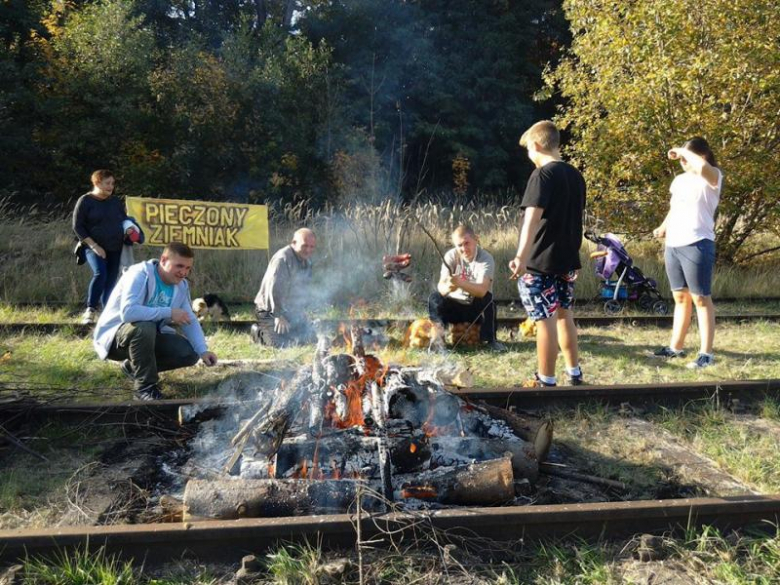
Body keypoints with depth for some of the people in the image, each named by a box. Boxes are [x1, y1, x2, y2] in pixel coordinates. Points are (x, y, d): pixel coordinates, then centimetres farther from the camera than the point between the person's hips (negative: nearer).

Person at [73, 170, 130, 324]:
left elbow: (125, 220, 24)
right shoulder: (85, 201, -3)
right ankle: (90, 311, -16)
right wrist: (93, 245, -15)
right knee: (100, 273, -26)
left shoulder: (115, 202, 11)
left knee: (111, 280, 3)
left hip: (115, 248, 5)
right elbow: (77, 226, -6)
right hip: (94, 247, -5)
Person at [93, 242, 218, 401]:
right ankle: (145, 387, -20)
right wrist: (169, 313, -35)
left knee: (189, 354, -10)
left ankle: (134, 367, 12)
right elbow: (128, 312, -40)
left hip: (149, 335, 7)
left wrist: (203, 350, -16)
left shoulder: (181, 285, -2)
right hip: (114, 335, -7)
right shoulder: (140, 274, -25)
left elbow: (191, 321, -1)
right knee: (145, 327, -39)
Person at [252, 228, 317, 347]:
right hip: (270, 310, -8)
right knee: (279, 344, -18)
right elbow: (274, 289, -26)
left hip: (293, 311, 8)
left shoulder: (307, 261, 6)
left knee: (311, 340, 4)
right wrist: (279, 316, -25)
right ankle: (259, 332, 12)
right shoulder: (282, 258, -22)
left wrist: (302, 308, 10)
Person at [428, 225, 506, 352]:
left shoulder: (486, 259, -20)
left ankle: (490, 340, -15)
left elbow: (482, 290, -36)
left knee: (487, 298, -32)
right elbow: (441, 286, -23)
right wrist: (448, 287, -48)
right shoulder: (451, 256, -12)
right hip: (454, 306, 1)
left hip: (477, 308, -1)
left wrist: (460, 283, -54)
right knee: (434, 298, -25)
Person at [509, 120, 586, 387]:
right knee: (564, 315, 19)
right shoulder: (575, 175, 10)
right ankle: (575, 374, 29)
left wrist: (522, 256, -39)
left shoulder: (543, 175, -14)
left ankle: (546, 382, 8)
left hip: (540, 263, -8)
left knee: (546, 320, -1)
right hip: (567, 260, 8)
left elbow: (533, 216, -29)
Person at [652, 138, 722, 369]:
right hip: (673, 245, 7)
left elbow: (702, 167, -32)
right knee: (680, 298, 14)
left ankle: (706, 353, 1)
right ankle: (675, 347, 22)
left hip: (697, 245, -7)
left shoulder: (713, 177, -7)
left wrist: (683, 151, -16)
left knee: (701, 299, -3)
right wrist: (664, 227, 7)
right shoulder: (679, 180, 15)